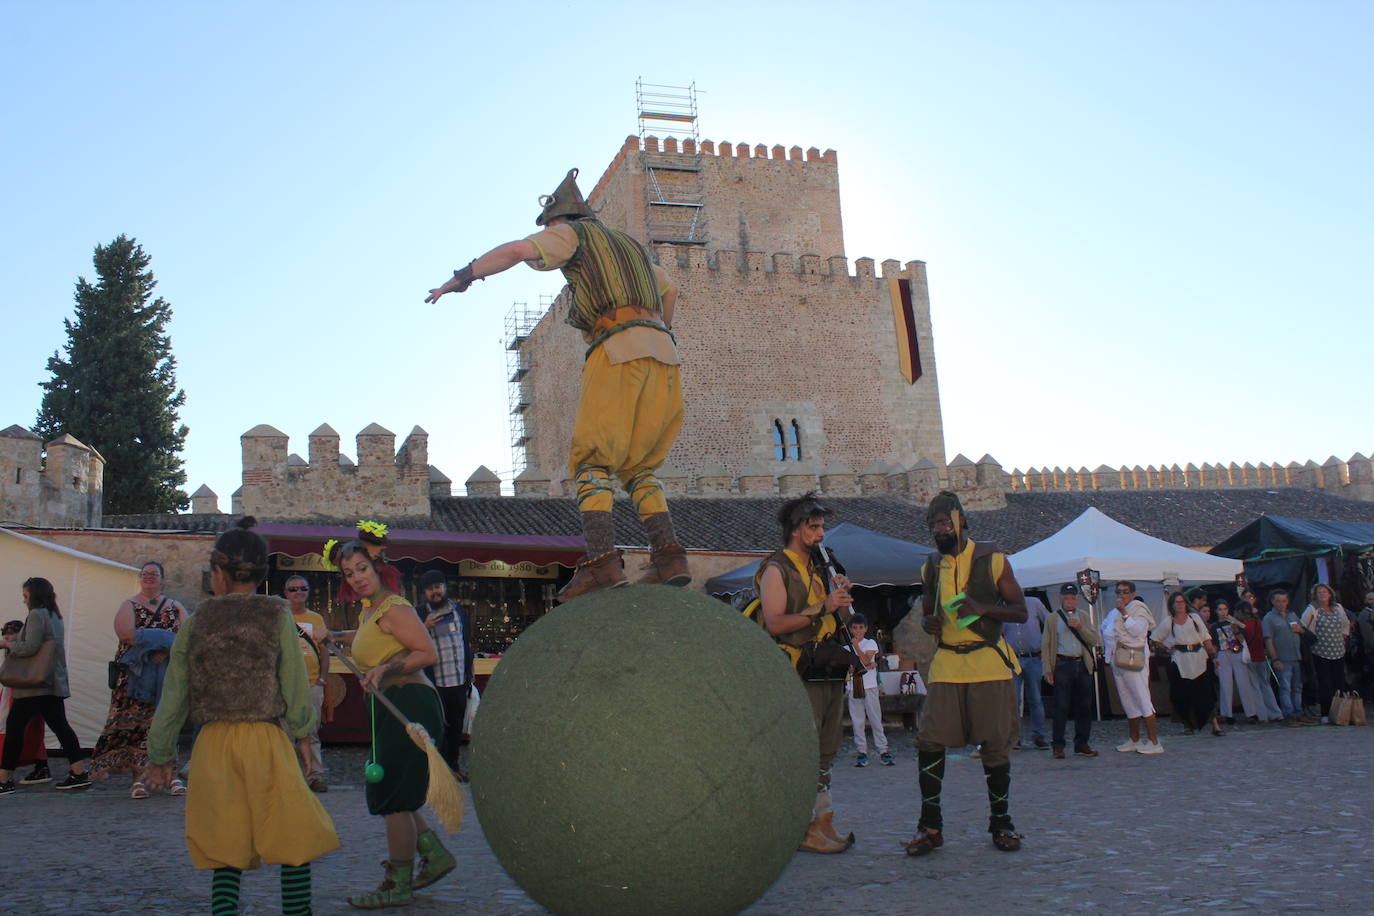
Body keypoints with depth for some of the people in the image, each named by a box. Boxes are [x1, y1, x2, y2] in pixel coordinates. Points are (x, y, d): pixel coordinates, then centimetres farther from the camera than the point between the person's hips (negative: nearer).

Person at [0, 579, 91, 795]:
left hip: (35, 686, -9)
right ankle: (79, 773, 6)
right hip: (54, 683, 9)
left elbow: (30, 648, -18)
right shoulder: (55, 616, 18)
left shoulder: (37, 615, -10)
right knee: (60, 726, 8)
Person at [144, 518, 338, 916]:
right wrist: (301, 730, 16)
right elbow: (295, 684, -2)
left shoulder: (196, 623, 4)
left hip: (213, 744, 3)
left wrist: (161, 755, 18)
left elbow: (173, 695, 8)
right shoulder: (276, 615, -3)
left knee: (226, 845, 13)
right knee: (295, 838, 7)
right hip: (265, 738, -3)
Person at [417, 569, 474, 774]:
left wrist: (469, 674, 15)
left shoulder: (459, 611, 11)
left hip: (459, 682, 4)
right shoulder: (420, 616, -2)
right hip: (435, 684, -4)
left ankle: (453, 767, 21)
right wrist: (425, 628, -23)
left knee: (456, 727, 11)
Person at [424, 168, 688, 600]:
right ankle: (669, 556, -4)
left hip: (618, 349, -7)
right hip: (661, 355, 7)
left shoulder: (572, 233, 13)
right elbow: (669, 291, 44)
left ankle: (602, 559, -22)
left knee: (592, 461, -7)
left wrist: (461, 278, 0)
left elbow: (518, 250, -5)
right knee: (638, 466, 11)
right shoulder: (628, 243, 34)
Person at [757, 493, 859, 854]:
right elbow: (775, 624, -18)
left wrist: (841, 599, 5)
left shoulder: (820, 568, 20)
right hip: (799, 674, -8)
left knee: (824, 752, 10)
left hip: (829, 672, 8)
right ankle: (805, 829, -3)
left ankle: (823, 823, 16)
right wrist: (823, 608, -19)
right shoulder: (776, 569, -5)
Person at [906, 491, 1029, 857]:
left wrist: (983, 608, -17)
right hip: (946, 663, 3)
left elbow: (1020, 611, 0)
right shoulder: (931, 568, 12)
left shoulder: (992, 559, 1)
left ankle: (1001, 822, 18)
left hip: (989, 662, -3)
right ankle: (930, 826, 3)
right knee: (930, 741, -7)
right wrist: (928, 623, -2)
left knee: (995, 744, 1)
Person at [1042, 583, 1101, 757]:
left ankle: (1082, 744, 15)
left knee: (1084, 707, 6)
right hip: (1063, 665, -3)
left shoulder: (1084, 617, 16)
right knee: (1061, 707, -6)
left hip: (1083, 665, 3)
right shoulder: (1053, 619, 7)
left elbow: (1094, 640, 6)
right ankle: (1058, 746, -1)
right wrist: (1048, 669, -5)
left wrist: (1080, 627, -10)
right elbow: (1045, 645, 3)